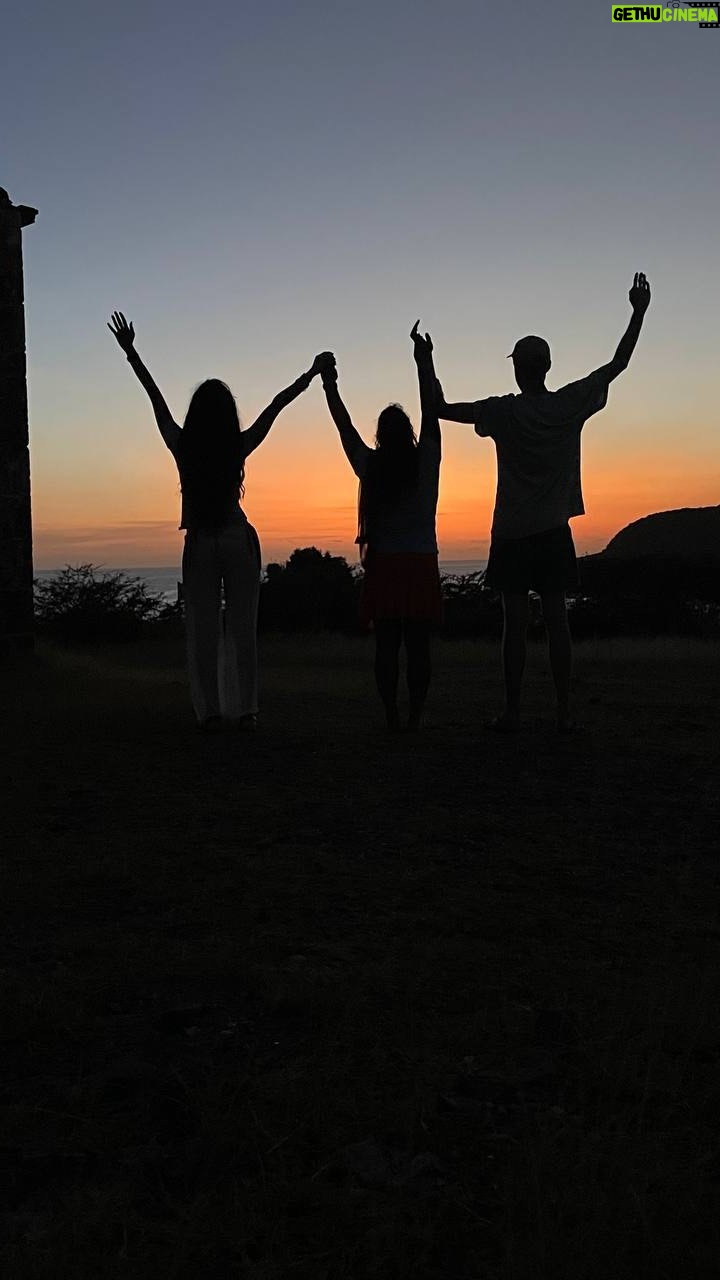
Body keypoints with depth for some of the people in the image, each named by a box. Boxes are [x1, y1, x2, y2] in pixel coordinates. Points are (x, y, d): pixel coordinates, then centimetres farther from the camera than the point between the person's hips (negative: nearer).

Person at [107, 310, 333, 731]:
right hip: (239, 540, 0)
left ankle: (211, 712, 0)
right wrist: (312, 372, 9)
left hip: (199, 544, 0)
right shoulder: (239, 448, -7)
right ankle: (245, 709, 3)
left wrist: (130, 351, 14)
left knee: (203, 630, 3)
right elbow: (277, 404, 1)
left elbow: (155, 396, 4)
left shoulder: (183, 447, -5)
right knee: (242, 627, 4)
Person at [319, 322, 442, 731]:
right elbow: (431, 412, 3)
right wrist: (425, 362, 8)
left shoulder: (370, 466, -1)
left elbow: (344, 426, 11)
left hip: (382, 565, 1)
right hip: (421, 564, -1)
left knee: (387, 644, 3)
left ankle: (392, 717, 2)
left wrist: (330, 386, 22)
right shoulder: (426, 461, -3)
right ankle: (416, 716, 2)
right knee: (418, 645, 1)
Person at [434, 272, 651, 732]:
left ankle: (512, 712, 2)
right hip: (554, 533, 2)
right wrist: (639, 312, 16)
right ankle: (565, 712, 6)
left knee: (516, 623, 0)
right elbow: (619, 363, 9)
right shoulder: (571, 404, 0)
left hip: (512, 534, -2)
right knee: (557, 619, 4)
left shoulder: (505, 412, -7)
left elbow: (444, 410, -3)